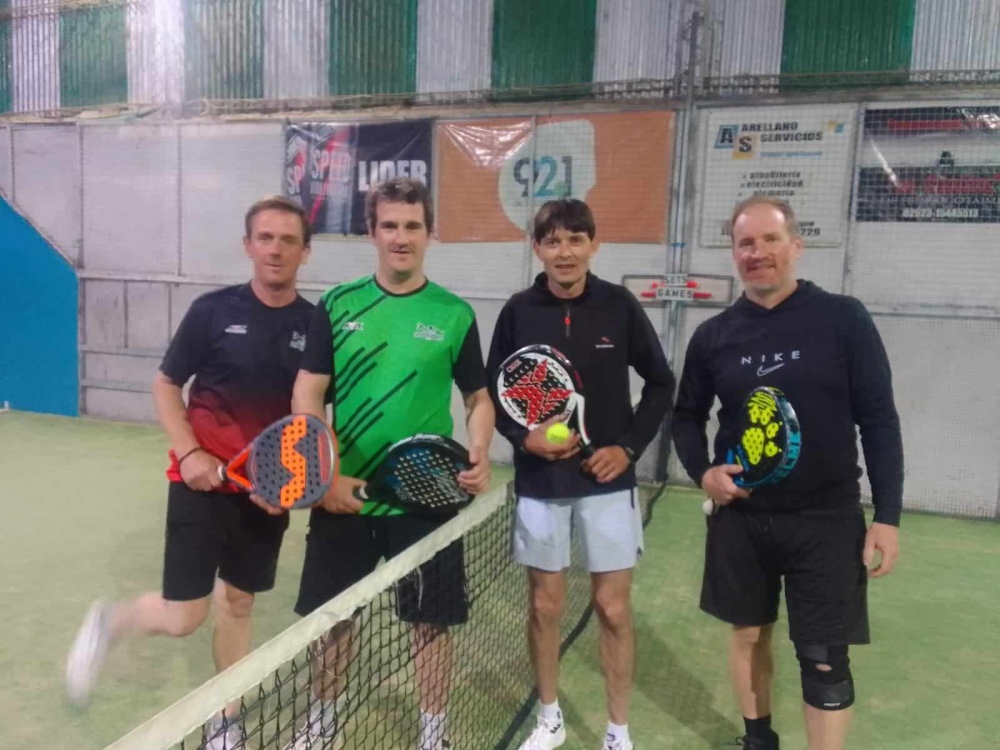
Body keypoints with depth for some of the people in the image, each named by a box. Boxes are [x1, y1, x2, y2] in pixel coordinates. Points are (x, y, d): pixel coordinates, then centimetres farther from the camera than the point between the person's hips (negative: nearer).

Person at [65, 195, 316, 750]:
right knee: (183, 617, -5)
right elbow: (165, 385, 1)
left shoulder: (315, 324, -2)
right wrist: (190, 453, -12)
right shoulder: (213, 310, -7)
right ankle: (108, 622, 29)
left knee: (237, 605, 16)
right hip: (205, 479, -2)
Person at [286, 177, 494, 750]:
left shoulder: (455, 314, -1)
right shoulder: (338, 306, 1)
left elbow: (480, 398, 6)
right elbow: (307, 395, 0)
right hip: (346, 494, 1)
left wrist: (479, 455, -13)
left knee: (432, 620, 9)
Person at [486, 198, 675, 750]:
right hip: (539, 482, 1)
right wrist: (523, 437, -13)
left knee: (613, 608, 6)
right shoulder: (518, 311, -4)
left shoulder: (620, 306, -6)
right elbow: (493, 392, 4)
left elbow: (660, 383, 3)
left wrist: (630, 446, -6)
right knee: (544, 603, 12)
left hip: (607, 480, -1)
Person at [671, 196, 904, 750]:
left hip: (826, 519, -3)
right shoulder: (713, 336, 1)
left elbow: (879, 419, -5)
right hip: (741, 516, 3)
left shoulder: (844, 319, -7)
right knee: (749, 633, 18)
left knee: (824, 661, 2)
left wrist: (888, 515, -9)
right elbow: (687, 415, 13)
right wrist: (702, 471, -6)